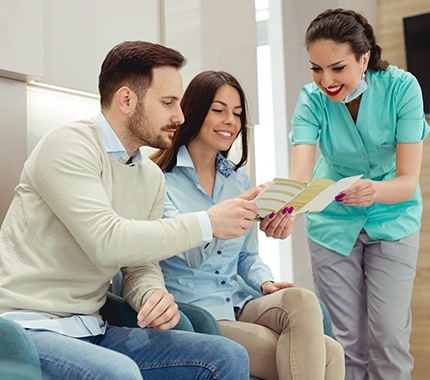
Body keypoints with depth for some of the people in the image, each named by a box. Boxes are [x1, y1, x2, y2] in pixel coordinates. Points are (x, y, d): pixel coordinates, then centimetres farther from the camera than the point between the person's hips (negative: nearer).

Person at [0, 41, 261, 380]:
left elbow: (141, 265, 12)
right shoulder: (69, 146, -13)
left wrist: (155, 295, -12)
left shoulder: (152, 177, 11)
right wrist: (206, 224, -19)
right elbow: (107, 241, -25)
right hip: (30, 326, -7)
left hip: (92, 332, 7)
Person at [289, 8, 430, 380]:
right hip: (333, 222, 1)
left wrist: (374, 190, -47)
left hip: (392, 220, -1)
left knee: (389, 335, -2)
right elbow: (300, 174, -31)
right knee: (346, 338, 5)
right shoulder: (312, 99, -18)